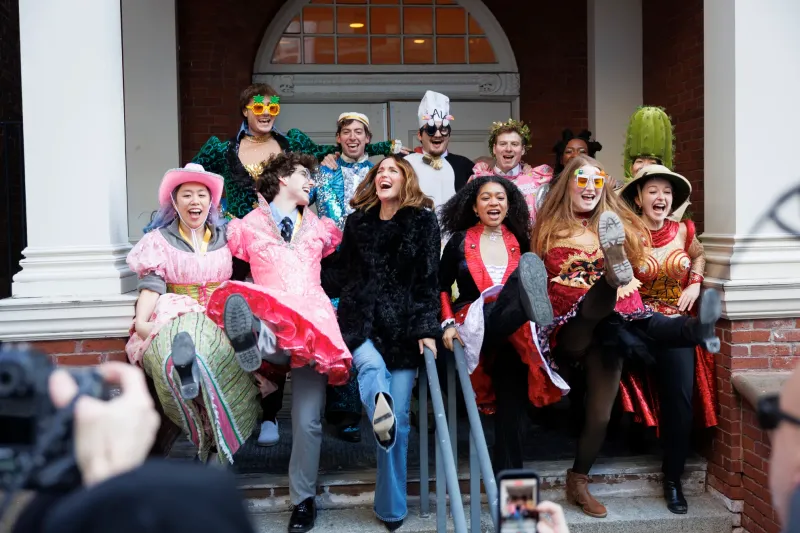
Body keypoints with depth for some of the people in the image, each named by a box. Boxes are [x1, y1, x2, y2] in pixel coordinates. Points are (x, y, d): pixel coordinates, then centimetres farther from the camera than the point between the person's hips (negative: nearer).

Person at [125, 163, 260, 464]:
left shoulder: (225, 237, 18)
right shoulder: (160, 240, 13)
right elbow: (152, 285, 0)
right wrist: (141, 321, -19)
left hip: (221, 320, 2)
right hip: (177, 317, -2)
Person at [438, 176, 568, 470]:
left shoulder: (519, 243, 16)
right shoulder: (460, 241, 9)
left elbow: (530, 287, 20)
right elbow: (441, 286, 11)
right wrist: (448, 323, -3)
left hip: (511, 332, 2)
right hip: (474, 327, -2)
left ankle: (507, 473, -11)